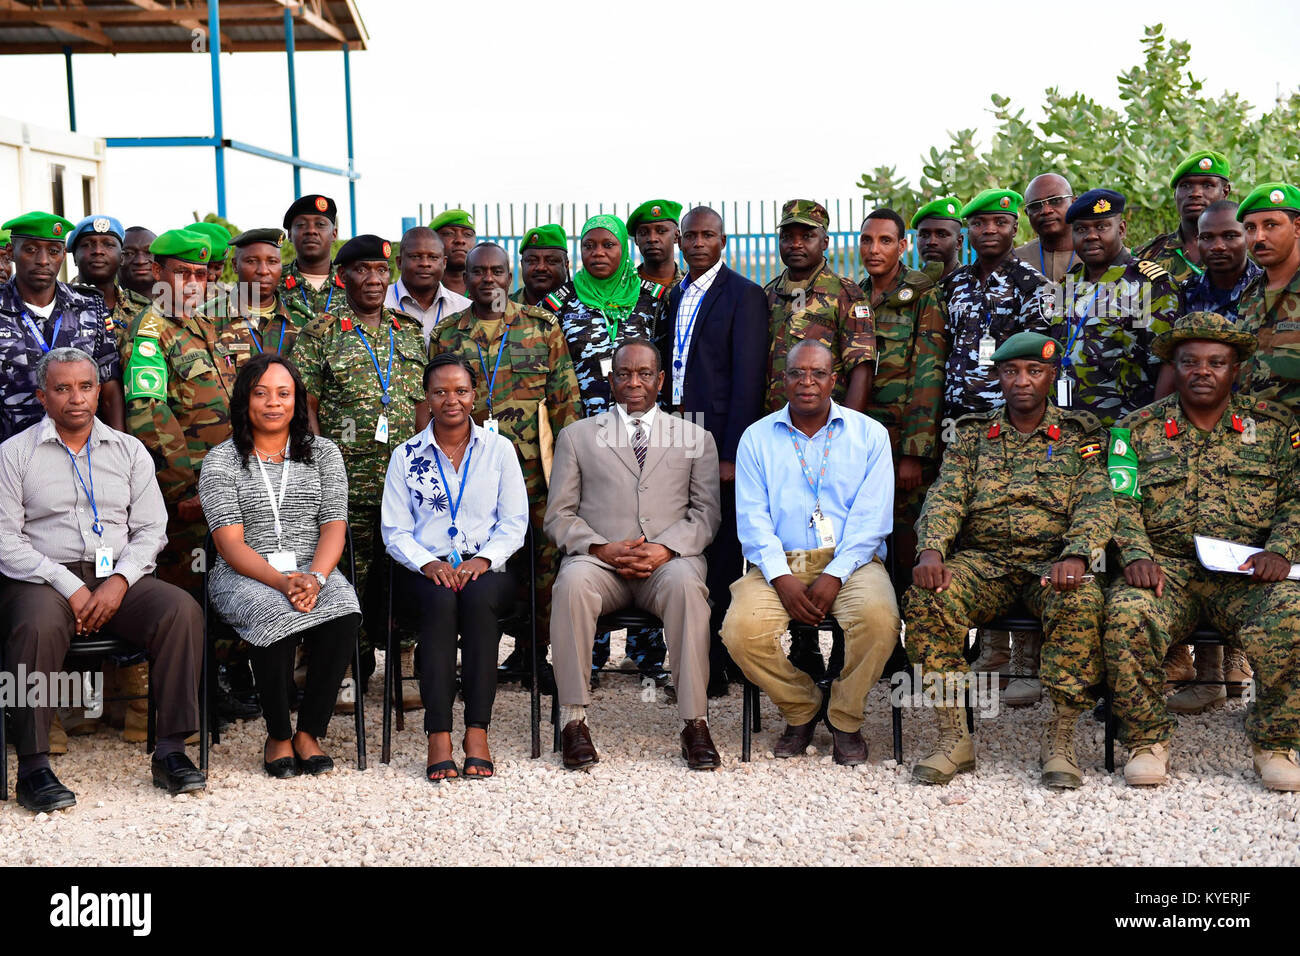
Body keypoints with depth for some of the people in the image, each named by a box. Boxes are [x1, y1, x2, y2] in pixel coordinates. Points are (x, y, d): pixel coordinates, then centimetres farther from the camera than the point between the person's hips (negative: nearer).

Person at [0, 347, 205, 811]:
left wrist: (120, 581, -11)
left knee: (183, 610, -26)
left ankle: (171, 750, -24)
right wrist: (69, 587, -14)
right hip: (44, 578, -2)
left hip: (120, 577, 3)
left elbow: (151, 529, 8)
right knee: (38, 626, -36)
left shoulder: (129, 451, 16)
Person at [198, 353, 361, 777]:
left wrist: (315, 578, -18)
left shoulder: (323, 453, 12)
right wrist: (281, 582, -22)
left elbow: (334, 526, 3)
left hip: (314, 569, 2)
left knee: (342, 613, -31)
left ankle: (309, 733, -17)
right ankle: (277, 736, -14)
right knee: (276, 615, -35)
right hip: (244, 575, -2)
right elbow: (230, 543, -6)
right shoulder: (221, 461, 4)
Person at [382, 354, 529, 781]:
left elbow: (514, 522, 7)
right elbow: (394, 529, 7)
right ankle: (438, 736, -36)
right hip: (425, 571, 0)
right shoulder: (406, 455, 11)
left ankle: (477, 732, -35)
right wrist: (428, 563, -13)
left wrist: (483, 559, -12)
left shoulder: (499, 448, 11)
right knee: (440, 599, -34)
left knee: (479, 596, -35)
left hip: (486, 569, 0)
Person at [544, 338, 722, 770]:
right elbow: (559, 515, 11)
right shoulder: (577, 435, 18)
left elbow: (706, 512, 9)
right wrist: (602, 548, -9)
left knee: (686, 585, -35)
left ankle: (695, 722, -30)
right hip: (599, 558, 0)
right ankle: (573, 719, -27)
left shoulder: (695, 438, 19)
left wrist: (666, 548, -11)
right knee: (572, 583, -34)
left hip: (669, 559, 0)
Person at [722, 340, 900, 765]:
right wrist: (781, 578, -14)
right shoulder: (757, 438, 12)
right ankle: (801, 710, 3)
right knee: (742, 631, -27)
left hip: (850, 561, -1)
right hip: (779, 563, 1)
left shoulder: (869, 434, 9)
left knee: (879, 619, -32)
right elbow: (752, 517, 2)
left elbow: (871, 516, 0)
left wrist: (834, 575, -14)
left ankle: (845, 719, -4)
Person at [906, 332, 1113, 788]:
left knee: (1082, 604, -36)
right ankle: (954, 737, -20)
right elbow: (945, 497, 3)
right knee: (926, 599, -29)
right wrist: (931, 551, -18)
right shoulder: (973, 435, 16)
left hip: (1053, 559, -1)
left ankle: (1059, 740, -23)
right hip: (983, 558, 1)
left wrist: (1076, 556, -23)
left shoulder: (1080, 435, 11)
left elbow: (1096, 504, -2)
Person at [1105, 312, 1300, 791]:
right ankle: (1147, 741, -12)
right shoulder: (1137, 428, 12)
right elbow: (1120, 502, 4)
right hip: (1165, 567, 0)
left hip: (1245, 572, 0)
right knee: (1126, 614, -33)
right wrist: (1137, 555, -14)